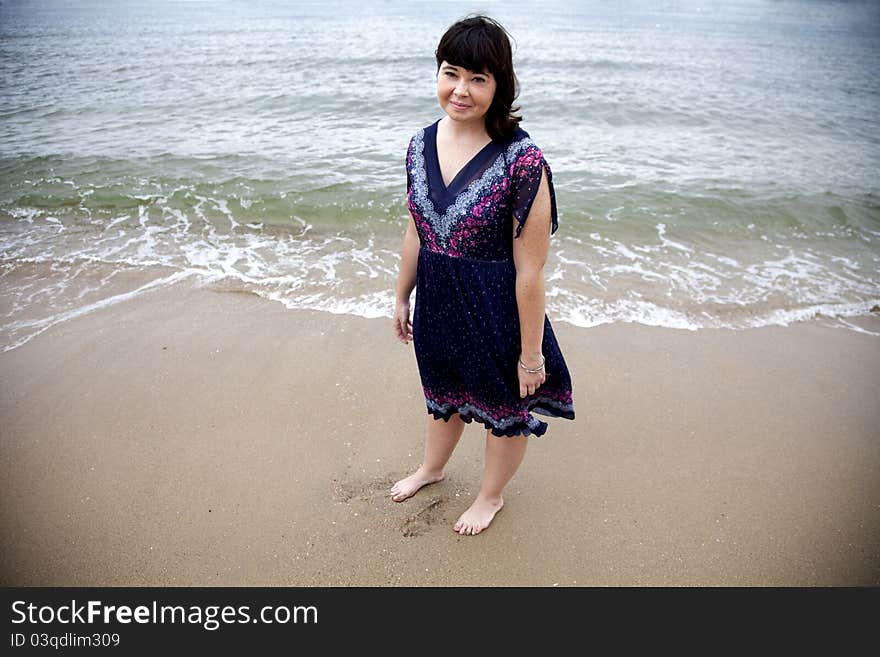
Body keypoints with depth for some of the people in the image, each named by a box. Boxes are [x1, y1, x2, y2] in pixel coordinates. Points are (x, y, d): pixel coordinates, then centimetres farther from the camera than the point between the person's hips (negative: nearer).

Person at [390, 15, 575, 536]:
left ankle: (492, 495, 47)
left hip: (496, 312, -5)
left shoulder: (521, 160, -23)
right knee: (443, 393, 28)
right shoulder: (422, 145, -3)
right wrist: (403, 298, 15)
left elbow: (530, 271, -21)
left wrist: (531, 354, -16)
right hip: (438, 305, 6)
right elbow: (416, 233, 8)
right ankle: (433, 468, 57)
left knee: (504, 408, 18)